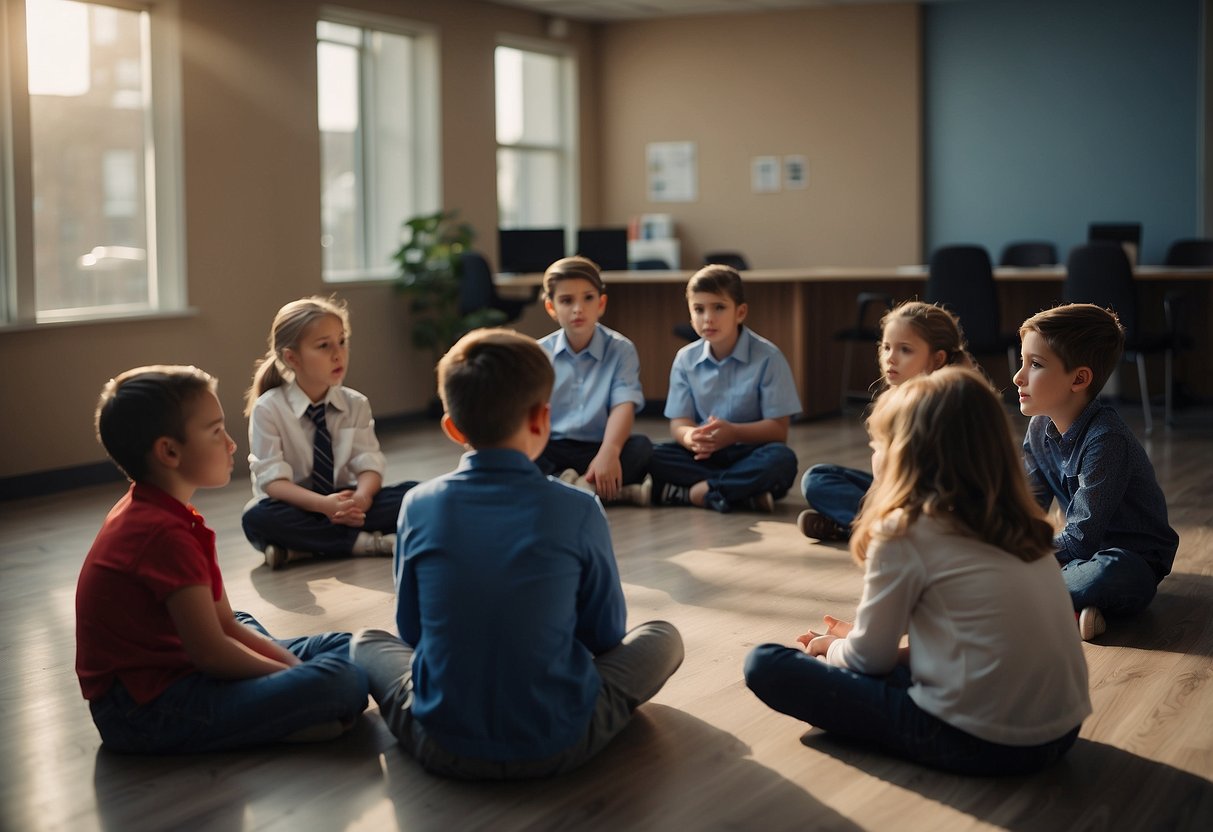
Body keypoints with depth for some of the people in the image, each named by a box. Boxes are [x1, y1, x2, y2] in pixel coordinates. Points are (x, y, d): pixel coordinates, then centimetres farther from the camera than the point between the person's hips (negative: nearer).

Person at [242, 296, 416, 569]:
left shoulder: (355, 404, 2)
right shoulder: (268, 409, -9)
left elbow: (369, 466, -7)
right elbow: (273, 480, -17)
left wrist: (360, 499, -31)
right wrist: (324, 504, -33)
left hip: (343, 505, 3)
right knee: (257, 518, -36)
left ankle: (302, 548, -23)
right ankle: (362, 541, -27)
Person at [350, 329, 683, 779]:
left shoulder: (419, 506, -6)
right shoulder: (578, 511, -11)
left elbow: (411, 630, 6)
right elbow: (605, 633, 3)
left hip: (441, 749, 2)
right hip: (559, 745, -1)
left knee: (366, 641, 29)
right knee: (663, 637, 21)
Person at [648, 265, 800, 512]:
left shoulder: (767, 357, -6)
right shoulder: (686, 359, 4)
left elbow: (778, 428, -8)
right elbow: (679, 422, 1)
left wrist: (734, 432, -25)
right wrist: (690, 437, -24)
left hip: (748, 452, -3)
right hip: (704, 454, 3)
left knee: (781, 459, -35)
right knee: (651, 456, -24)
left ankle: (695, 492, -27)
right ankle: (745, 492, -28)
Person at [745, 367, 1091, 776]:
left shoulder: (905, 531, -9)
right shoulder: (1018, 526, 11)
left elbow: (869, 658, -1)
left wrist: (831, 648, 22)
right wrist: (854, 641, 24)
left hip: (977, 742, -7)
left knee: (766, 664, -2)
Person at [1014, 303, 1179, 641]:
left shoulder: (1106, 439, -25)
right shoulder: (1040, 429, 1)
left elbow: (1080, 539, -25)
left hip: (1131, 562, -8)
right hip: (1083, 554, 8)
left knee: (1109, 573, -42)